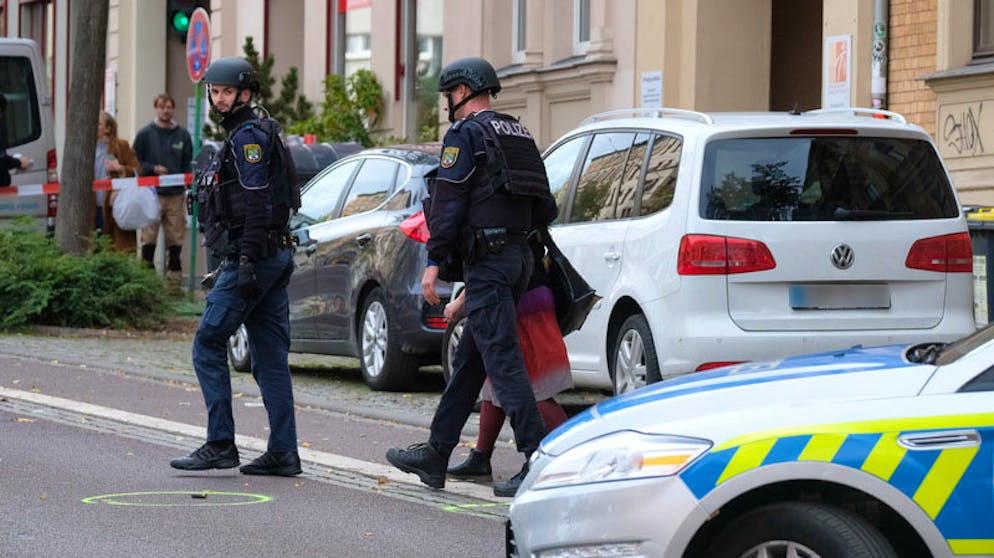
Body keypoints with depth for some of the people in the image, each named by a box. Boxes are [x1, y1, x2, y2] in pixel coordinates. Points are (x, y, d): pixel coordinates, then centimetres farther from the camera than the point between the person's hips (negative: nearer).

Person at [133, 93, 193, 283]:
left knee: (175, 238, 4)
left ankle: (174, 274, 10)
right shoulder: (145, 134, 4)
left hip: (176, 194, 2)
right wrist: (153, 169, -11)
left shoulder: (183, 135, 11)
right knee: (149, 238, -4)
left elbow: (188, 164, 14)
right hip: (152, 194, -2)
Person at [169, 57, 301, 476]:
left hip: (252, 256, -10)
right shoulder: (245, 134, 21)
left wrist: (247, 262, -23)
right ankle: (283, 453, 5)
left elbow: (257, 203, -19)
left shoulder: (248, 136, -11)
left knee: (208, 343, -5)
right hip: (275, 256, 10)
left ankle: (220, 445, -6)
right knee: (270, 358, 6)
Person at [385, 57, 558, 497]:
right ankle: (436, 454, 21)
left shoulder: (466, 135, -7)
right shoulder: (518, 134, 19)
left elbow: (448, 202, -14)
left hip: (486, 259, -9)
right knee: (469, 359, 14)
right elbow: (544, 209, 18)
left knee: (502, 358, -11)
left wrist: (434, 262, -14)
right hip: (519, 256, 9)